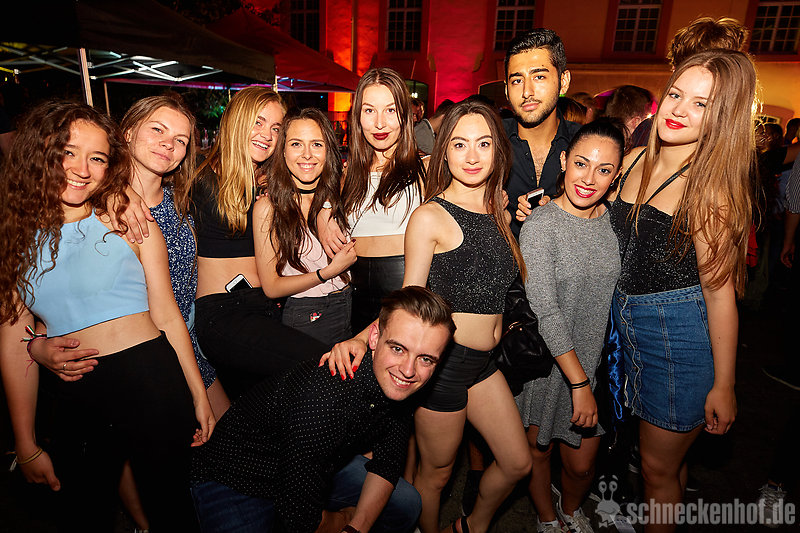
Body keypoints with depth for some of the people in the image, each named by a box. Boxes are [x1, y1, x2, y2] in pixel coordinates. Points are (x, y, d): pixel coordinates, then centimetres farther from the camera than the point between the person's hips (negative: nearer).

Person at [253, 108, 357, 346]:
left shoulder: (339, 194, 4)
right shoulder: (268, 207, -5)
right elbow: (271, 286, -5)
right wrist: (329, 272, -14)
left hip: (349, 307, 3)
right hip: (305, 316, -2)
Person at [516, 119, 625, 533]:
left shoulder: (615, 220, -1)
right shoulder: (540, 225, -18)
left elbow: (617, 293, 9)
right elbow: (545, 312, -20)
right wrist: (579, 382, -19)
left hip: (596, 360, 4)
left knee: (582, 463, 15)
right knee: (538, 450, 17)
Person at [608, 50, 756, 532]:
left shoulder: (711, 188, -18)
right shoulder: (636, 161, 2)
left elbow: (719, 291, -16)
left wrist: (723, 386, -11)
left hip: (681, 335, -6)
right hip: (628, 327, 6)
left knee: (659, 469, 12)